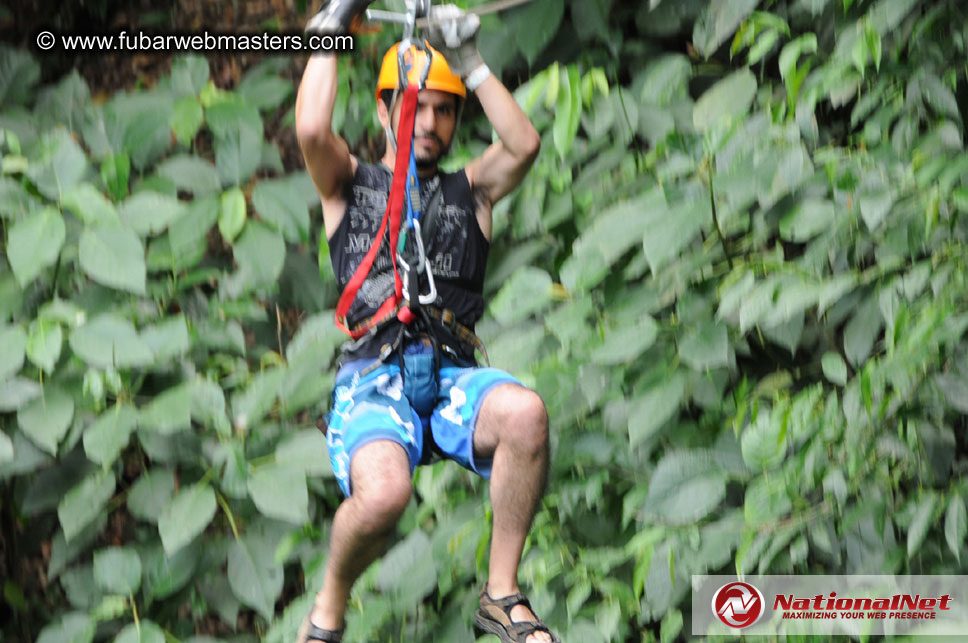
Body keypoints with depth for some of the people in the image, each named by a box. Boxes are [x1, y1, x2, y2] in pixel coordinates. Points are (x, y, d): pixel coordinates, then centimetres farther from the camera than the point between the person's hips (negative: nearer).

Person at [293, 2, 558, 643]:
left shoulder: (469, 191, 25)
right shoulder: (352, 182, 20)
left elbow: (525, 145, 4)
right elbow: (312, 130, -2)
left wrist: (471, 62, 7)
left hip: (453, 376, 2)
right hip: (373, 376, -2)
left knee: (524, 412, -35)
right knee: (383, 493, -35)